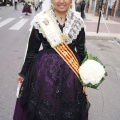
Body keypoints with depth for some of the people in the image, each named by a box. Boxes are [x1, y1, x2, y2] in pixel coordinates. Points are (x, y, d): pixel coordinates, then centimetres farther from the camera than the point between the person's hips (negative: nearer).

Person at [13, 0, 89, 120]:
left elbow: (81, 50, 6)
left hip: (71, 71, 2)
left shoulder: (78, 21, -3)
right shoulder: (40, 20, -9)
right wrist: (23, 73, 6)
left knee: (69, 109, 18)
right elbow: (32, 50, -1)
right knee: (44, 106, 14)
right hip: (45, 69, -2)